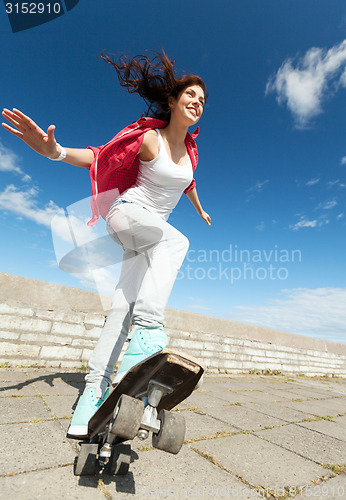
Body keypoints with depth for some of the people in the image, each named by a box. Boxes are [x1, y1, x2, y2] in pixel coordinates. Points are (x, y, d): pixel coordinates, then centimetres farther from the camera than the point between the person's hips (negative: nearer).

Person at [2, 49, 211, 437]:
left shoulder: (190, 149, 11)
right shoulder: (148, 138, -7)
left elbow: (188, 183, 28)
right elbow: (98, 157, -10)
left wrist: (200, 209, 44)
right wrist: (54, 150, -29)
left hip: (150, 233, 5)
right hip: (126, 212, -4)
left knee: (123, 302, -7)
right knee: (175, 240, -35)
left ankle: (96, 387, -3)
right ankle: (147, 330, -36)